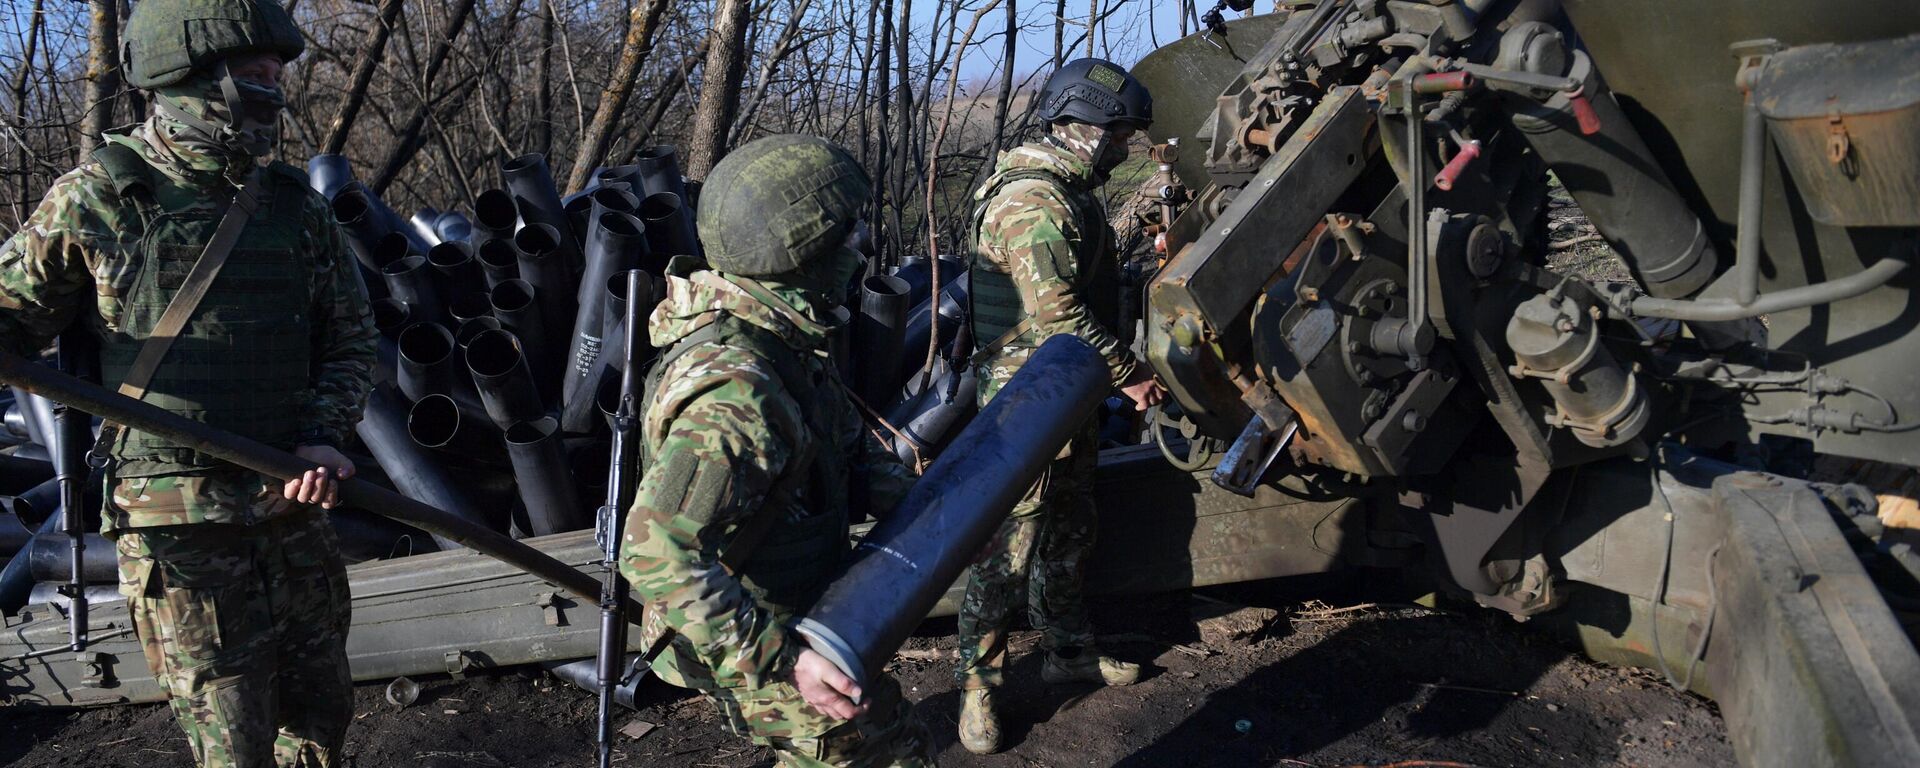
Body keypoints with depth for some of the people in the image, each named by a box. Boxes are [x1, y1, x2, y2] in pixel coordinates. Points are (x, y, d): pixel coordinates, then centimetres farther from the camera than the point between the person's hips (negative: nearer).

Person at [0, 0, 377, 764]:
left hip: (295, 509, 4)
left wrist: (323, 436, -6)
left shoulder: (298, 207, 6)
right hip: (179, 529, -4)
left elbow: (350, 337, 10)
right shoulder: (99, 199, -5)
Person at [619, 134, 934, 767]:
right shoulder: (734, 388, -34)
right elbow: (657, 554, -37)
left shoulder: (783, 337, -2)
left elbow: (845, 441, 10)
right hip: (749, 646, -9)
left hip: (792, 613, 9)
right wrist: (780, 660, -37)